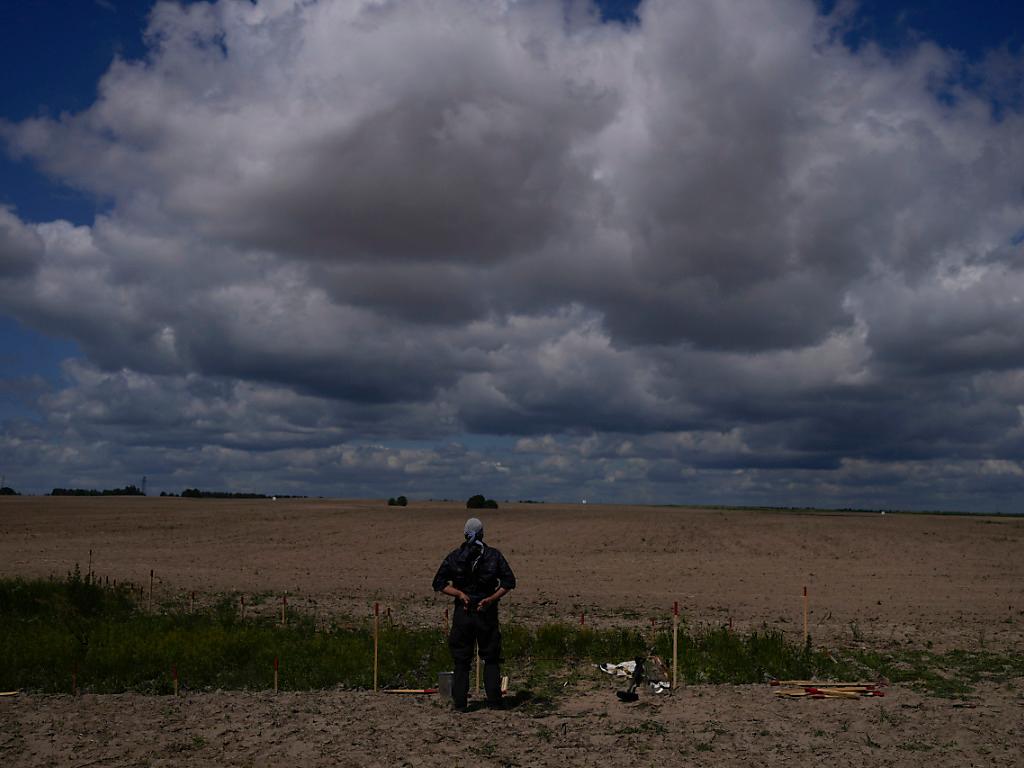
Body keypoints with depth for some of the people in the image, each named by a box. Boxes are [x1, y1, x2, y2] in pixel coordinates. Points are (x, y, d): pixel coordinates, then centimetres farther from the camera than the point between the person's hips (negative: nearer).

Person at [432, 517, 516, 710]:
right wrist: (492, 598, -8)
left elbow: (439, 584, -3)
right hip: (488, 614, 0)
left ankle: (460, 702, 6)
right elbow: (509, 582, -5)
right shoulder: (494, 555, 0)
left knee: (461, 660, 7)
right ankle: (494, 700, 8)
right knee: (491, 658, 11)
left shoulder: (454, 556, 1)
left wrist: (459, 593, -7)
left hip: (462, 614, 0)